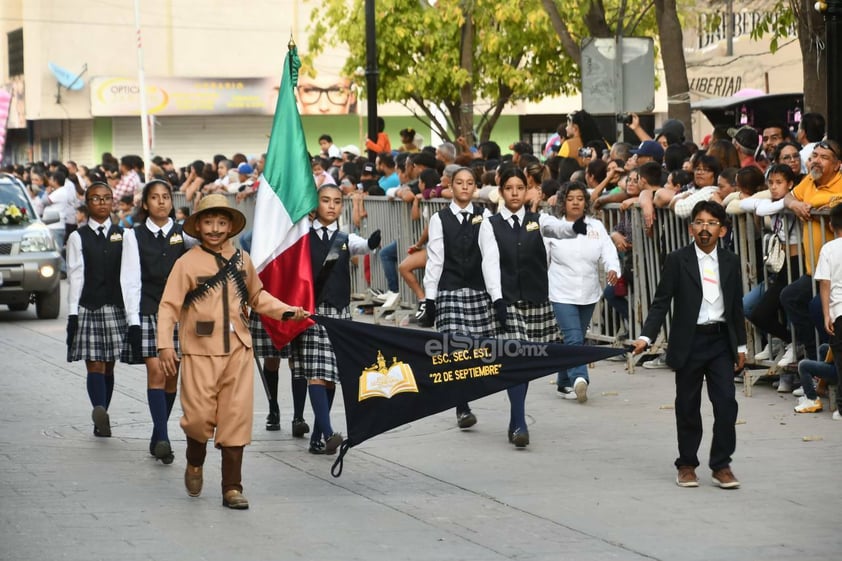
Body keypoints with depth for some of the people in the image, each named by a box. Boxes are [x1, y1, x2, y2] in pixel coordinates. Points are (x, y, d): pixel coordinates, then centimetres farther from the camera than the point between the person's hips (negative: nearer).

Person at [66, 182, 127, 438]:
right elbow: (75, 277, -2)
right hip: (88, 308, -3)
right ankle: (101, 417, -28)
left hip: (116, 308, 3)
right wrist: (73, 315, -8)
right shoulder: (78, 238, 3)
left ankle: (101, 418, 14)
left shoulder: (122, 236, 8)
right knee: (95, 365, -11)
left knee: (108, 366, 7)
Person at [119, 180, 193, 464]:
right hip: (148, 312, -2)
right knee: (156, 373, -12)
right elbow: (130, 281, 0)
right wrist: (133, 321, -7)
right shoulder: (134, 236, 4)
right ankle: (162, 439, -17)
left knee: (171, 376, 4)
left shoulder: (184, 234, 8)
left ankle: (158, 437, 15)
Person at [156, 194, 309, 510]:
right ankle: (195, 464, 27)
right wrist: (165, 345, -16)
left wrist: (287, 312, 10)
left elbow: (257, 297, 23)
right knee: (200, 416, -5)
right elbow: (168, 306, -7)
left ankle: (232, 487, 9)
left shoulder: (241, 260, 9)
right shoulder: (187, 263, -4)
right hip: (200, 352, -3)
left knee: (236, 418, 1)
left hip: (238, 350, 3)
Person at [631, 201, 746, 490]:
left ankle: (721, 465, 5)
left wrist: (740, 346, 14)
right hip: (689, 343, -2)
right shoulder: (677, 260, -2)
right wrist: (646, 336, -14)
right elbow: (661, 302, -4)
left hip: (721, 341, 2)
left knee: (726, 403, -4)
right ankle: (687, 465, 17)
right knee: (688, 407, 5)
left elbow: (737, 306, 13)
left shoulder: (731, 262, 7)